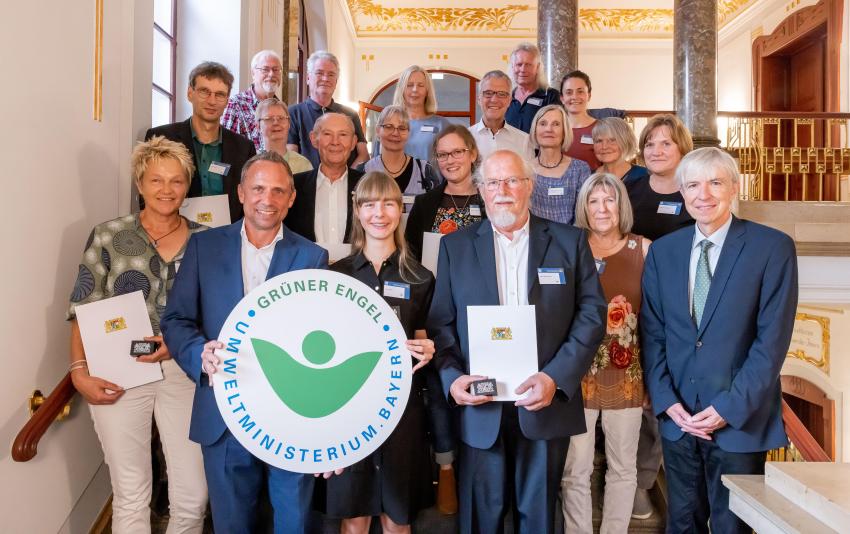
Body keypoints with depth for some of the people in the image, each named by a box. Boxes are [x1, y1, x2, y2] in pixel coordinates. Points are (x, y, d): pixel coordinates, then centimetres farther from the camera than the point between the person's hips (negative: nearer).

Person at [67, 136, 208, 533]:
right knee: (130, 497, 7)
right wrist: (80, 372, -9)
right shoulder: (107, 236, 0)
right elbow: (82, 310, 1)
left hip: (183, 371, 1)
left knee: (192, 497, 2)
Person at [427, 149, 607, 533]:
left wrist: (556, 377, -13)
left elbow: (592, 313, -2)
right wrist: (451, 378, -11)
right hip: (480, 405, 0)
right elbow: (440, 322, 4)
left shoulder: (569, 241, 4)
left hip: (546, 400, 0)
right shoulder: (455, 246, 6)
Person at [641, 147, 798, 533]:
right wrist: (667, 401, -5)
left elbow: (773, 339, -10)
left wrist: (730, 407, -14)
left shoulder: (773, 247, -6)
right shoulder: (663, 250, 5)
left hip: (740, 419, -3)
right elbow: (652, 333, 4)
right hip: (678, 417, 3)